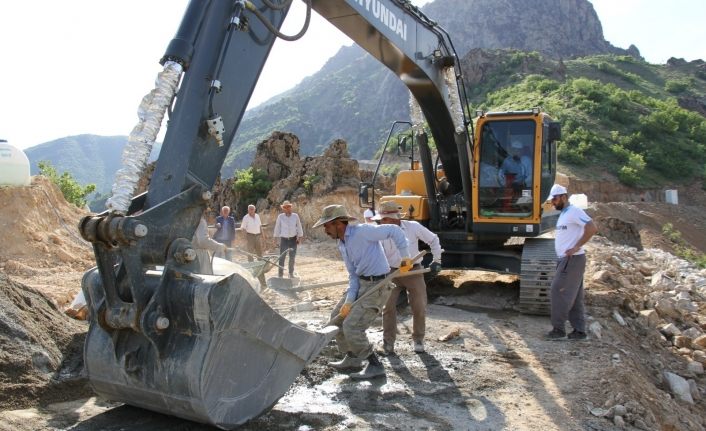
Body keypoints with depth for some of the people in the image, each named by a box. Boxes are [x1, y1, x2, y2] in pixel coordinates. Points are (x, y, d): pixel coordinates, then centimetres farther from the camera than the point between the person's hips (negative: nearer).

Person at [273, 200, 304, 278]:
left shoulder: (295, 216, -4)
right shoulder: (280, 217, -8)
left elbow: (299, 227, 4)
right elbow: (277, 228, -1)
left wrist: (300, 237, 5)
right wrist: (276, 238, 0)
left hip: (293, 239, 2)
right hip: (284, 239, -2)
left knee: (292, 257, 11)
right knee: (282, 257, -2)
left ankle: (291, 273, 27)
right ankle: (280, 274, 5)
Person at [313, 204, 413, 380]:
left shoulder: (362, 231, -20)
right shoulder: (342, 245, 7)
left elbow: (395, 231, -18)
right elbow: (353, 275, 6)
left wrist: (405, 256, -16)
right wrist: (348, 301, -5)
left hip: (377, 286, -10)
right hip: (361, 283, 10)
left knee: (351, 327, -11)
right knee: (337, 317, 16)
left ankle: (375, 366, 5)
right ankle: (352, 358, 31)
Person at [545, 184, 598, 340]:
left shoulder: (574, 211, -13)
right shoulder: (563, 214, 17)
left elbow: (592, 228, -24)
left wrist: (577, 246, -22)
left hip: (573, 259, -10)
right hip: (566, 260, 10)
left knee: (558, 291, -8)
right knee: (573, 296, 11)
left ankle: (558, 328, -2)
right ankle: (579, 330, 16)